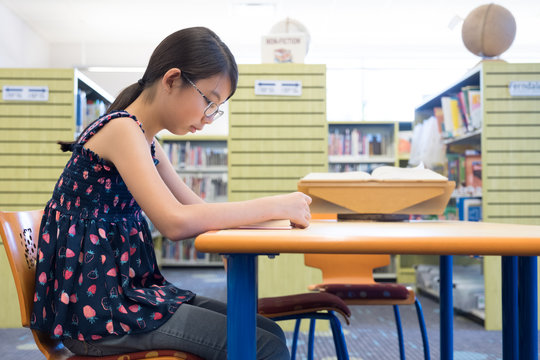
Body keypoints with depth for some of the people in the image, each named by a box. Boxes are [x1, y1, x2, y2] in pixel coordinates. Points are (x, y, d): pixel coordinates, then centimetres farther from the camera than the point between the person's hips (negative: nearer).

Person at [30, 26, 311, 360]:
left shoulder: (147, 143, 14)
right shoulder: (121, 129, -16)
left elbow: (199, 209, 13)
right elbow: (175, 221, -28)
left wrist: (278, 210, -2)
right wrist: (275, 206, -21)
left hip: (128, 290, 9)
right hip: (95, 307, -9)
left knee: (269, 332, 5)